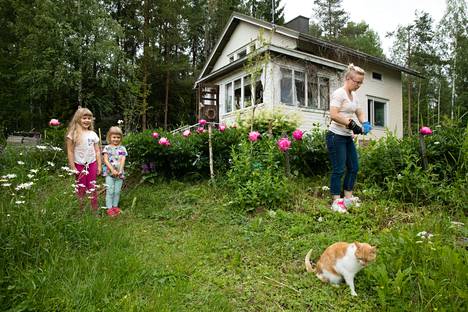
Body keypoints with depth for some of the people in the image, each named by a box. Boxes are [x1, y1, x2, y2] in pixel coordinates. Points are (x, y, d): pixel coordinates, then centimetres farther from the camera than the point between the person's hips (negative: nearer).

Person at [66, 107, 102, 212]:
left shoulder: (93, 134, 5)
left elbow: (97, 151, 7)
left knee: (92, 188, 8)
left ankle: (95, 210, 16)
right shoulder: (73, 134, -6)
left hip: (92, 164, 3)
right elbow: (70, 152, -6)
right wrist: (73, 168, -8)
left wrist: (99, 166, 4)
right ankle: (80, 210, 18)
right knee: (80, 189, 6)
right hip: (79, 165, -2)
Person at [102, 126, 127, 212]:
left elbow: (123, 160, -3)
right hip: (109, 173, -2)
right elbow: (106, 160, -7)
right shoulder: (107, 148, 1)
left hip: (119, 173, 2)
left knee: (117, 191, 7)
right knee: (110, 191, -2)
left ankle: (115, 206, 21)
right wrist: (113, 170, -17)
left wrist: (120, 170, -18)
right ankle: (109, 207, 7)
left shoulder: (122, 149, 6)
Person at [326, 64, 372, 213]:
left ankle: (348, 198, 24)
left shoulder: (354, 96, 14)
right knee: (339, 169, -5)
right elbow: (333, 115, -23)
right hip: (336, 136, -9)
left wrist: (365, 123, 2)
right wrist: (352, 124, -25)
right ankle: (337, 202, 5)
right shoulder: (339, 93, -13)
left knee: (353, 167, 12)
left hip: (348, 137, 9)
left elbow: (360, 113, 22)